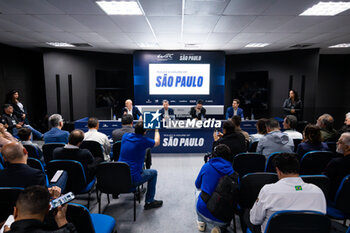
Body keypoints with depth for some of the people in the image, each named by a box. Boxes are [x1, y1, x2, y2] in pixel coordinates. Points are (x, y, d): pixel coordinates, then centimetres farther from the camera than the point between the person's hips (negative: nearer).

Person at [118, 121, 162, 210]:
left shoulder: (125, 136, 0)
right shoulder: (143, 140, -15)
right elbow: (157, 142, 6)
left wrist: (140, 124, 28)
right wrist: (156, 130, 19)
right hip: (132, 180, -7)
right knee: (153, 173, 17)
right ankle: (149, 202, 20)